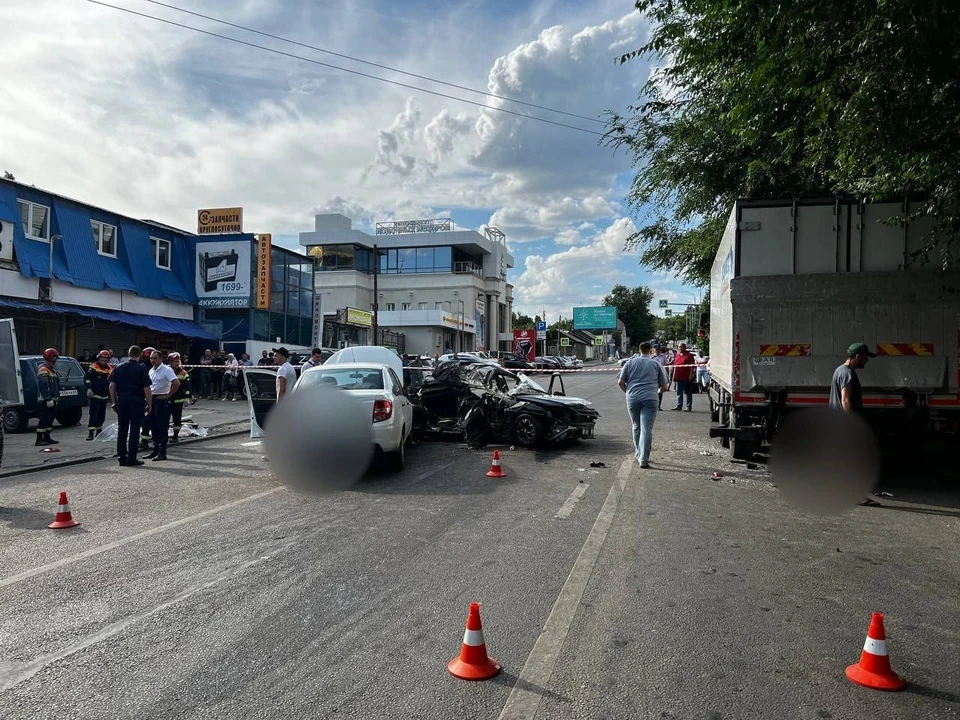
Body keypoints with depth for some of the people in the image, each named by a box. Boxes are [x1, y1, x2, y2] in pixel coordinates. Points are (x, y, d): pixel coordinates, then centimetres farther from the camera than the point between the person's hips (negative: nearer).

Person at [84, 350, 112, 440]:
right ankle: (91, 433, -9)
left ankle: (99, 431, 24)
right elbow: (86, 378, -12)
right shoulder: (93, 368, -5)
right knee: (93, 414, -9)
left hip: (104, 396, 6)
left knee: (102, 415, 12)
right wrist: (89, 388, -22)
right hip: (95, 395, -6)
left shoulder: (110, 370, 12)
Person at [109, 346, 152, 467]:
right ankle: (131, 459, 2)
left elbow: (112, 386, 6)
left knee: (122, 430, 12)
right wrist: (149, 404, -1)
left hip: (122, 401, 4)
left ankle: (122, 457, 16)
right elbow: (146, 389, -10)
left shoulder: (119, 367, 6)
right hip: (137, 402, -4)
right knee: (134, 430, 1)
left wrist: (114, 402, 13)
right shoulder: (141, 369, -7)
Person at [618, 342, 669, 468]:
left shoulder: (630, 362, 11)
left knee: (636, 427, 18)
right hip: (650, 399, -2)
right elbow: (664, 386, 11)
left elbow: (621, 382, 7)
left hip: (632, 399, 2)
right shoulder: (656, 364, 10)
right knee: (646, 429, -6)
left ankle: (639, 455, 26)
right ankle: (643, 459, -12)